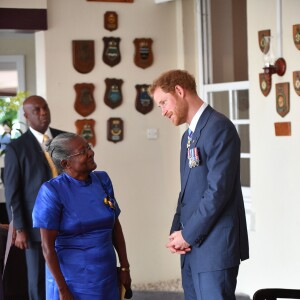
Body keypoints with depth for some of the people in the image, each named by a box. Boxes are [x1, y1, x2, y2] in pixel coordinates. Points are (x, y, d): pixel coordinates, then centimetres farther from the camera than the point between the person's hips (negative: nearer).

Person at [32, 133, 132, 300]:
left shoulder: (103, 180, 1)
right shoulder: (53, 191, -14)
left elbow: (115, 226, 9)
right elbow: (47, 246, -13)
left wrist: (125, 267, 7)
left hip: (107, 278, 5)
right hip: (72, 280, -4)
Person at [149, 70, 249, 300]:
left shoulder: (218, 128, -12)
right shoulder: (189, 135, 18)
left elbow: (218, 190, -19)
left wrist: (188, 235, -12)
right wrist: (177, 232, 4)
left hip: (215, 246, -9)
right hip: (192, 247, 9)